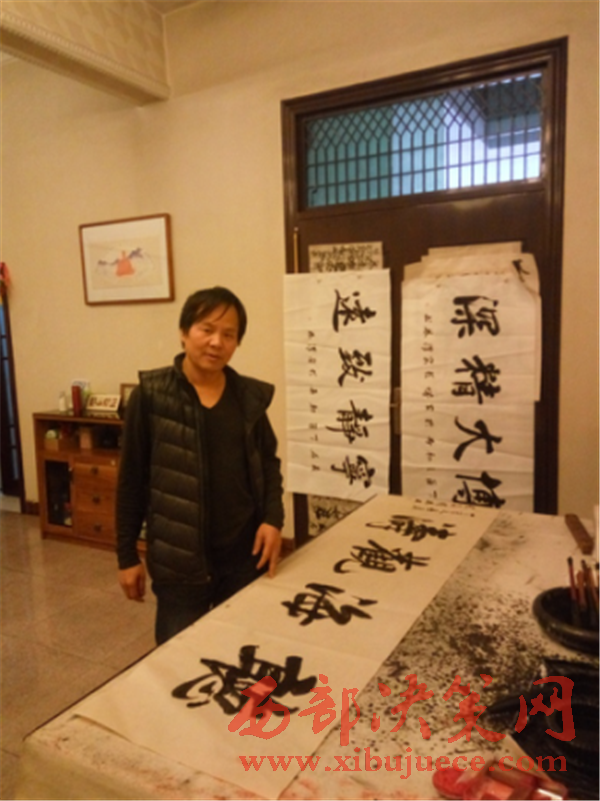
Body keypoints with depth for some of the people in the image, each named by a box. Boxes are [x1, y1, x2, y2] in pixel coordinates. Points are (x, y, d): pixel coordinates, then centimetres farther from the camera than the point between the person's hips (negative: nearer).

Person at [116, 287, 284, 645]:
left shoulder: (250, 396, 0)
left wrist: (273, 518, -5)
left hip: (244, 554, 3)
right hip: (178, 559, -3)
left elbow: (269, 461, 10)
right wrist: (127, 555, -1)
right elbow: (132, 479, -4)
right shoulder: (151, 396, -9)